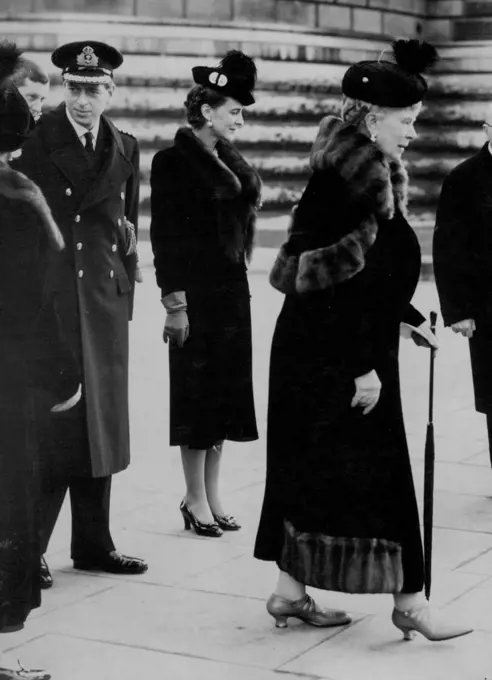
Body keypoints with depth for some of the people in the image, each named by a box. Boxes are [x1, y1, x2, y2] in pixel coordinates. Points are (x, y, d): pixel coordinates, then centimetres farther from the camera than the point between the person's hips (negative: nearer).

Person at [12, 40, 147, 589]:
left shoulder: (124, 149, 12)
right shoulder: (34, 140, -3)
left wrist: (125, 295, 11)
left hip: (105, 300, 5)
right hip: (48, 299, -5)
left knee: (99, 424, 10)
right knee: (48, 426, -7)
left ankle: (93, 544, 21)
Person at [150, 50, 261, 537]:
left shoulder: (228, 162, 12)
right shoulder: (172, 161, -10)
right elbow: (165, 236, -13)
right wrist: (175, 303, -18)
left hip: (231, 289, 8)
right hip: (195, 291, -7)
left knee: (225, 390, 11)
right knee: (197, 391, 0)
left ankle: (212, 494, 21)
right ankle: (196, 499, 10)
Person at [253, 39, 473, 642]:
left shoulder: (359, 171, 12)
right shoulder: (356, 176, -18)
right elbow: (346, 276, -22)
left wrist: (407, 318, 23)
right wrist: (364, 366, -21)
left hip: (311, 348, 10)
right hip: (337, 354, -10)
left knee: (314, 469, 13)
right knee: (373, 471, -1)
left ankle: (289, 590, 22)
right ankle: (408, 602, 9)